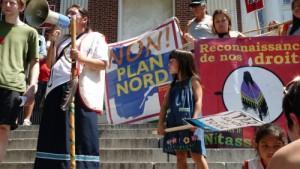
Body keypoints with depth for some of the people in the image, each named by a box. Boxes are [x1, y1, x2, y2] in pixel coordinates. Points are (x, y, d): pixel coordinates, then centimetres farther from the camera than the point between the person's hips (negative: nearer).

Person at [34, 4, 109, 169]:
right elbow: (50, 64, 24)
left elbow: (103, 63, -3)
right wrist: (53, 42, 13)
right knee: (54, 138, 3)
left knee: (80, 138, -10)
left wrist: (82, 58, -19)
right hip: (57, 91, 7)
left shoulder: (95, 37, 10)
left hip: (79, 91, -6)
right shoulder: (63, 41, 29)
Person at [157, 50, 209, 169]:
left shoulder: (193, 80, 6)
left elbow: (198, 101, -7)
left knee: (197, 156, -8)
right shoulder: (173, 84, 21)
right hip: (175, 123, 6)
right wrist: (160, 123, -2)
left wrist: (194, 119, -22)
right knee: (180, 156, 5)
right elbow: (165, 105, 12)